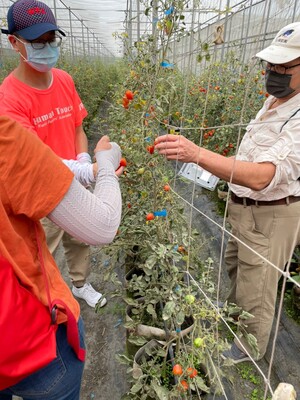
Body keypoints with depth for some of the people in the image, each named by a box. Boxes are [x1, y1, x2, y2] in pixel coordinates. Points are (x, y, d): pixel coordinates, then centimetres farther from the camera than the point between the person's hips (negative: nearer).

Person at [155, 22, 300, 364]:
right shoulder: (273, 102, 3)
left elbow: (263, 176, -42)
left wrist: (197, 154, -51)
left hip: (269, 215, -9)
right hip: (244, 206, 9)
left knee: (256, 290, 10)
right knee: (234, 264, 28)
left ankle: (251, 346, 39)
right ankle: (235, 309, 57)